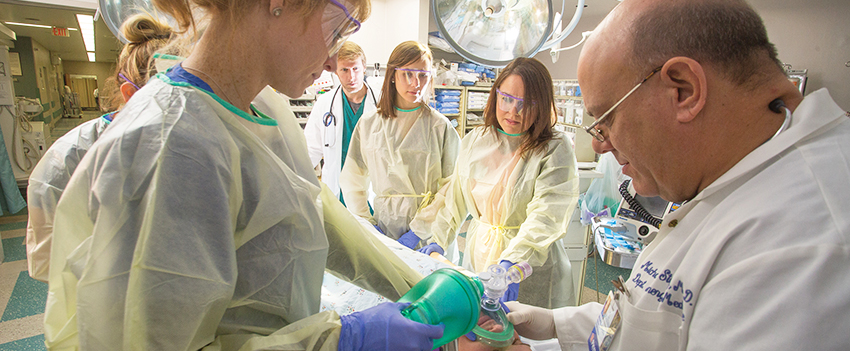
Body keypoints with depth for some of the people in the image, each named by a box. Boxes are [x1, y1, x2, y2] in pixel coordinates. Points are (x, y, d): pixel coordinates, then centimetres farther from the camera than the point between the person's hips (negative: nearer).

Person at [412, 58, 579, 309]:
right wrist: (438, 241, 3)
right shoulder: (475, 140, 5)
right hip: (478, 254, 4)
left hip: (530, 266, -4)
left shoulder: (556, 148, -12)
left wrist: (510, 262, -35)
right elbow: (456, 197, 12)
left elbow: (546, 217, -22)